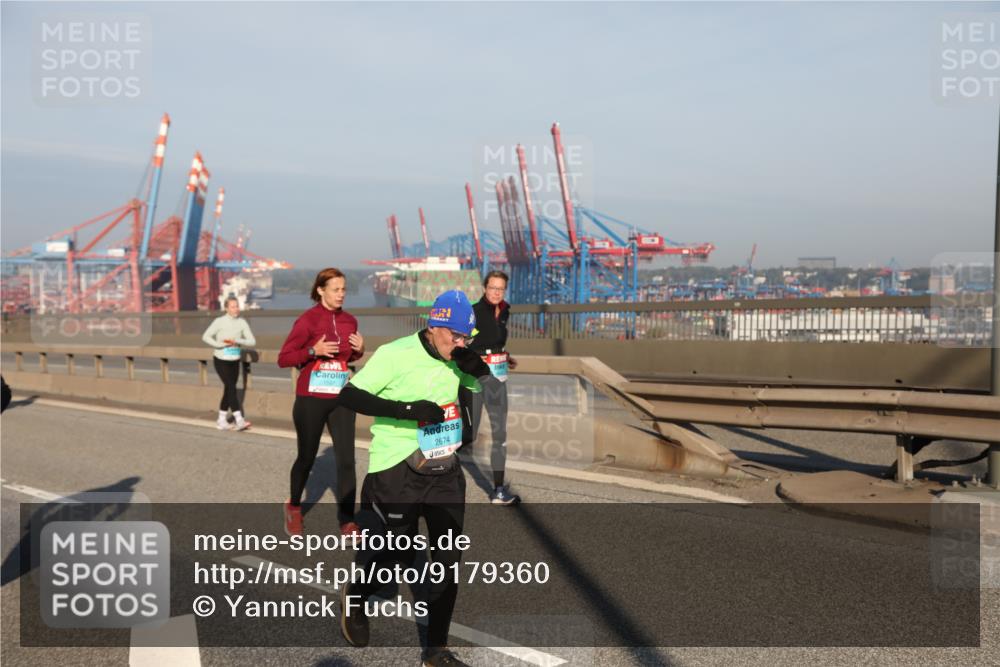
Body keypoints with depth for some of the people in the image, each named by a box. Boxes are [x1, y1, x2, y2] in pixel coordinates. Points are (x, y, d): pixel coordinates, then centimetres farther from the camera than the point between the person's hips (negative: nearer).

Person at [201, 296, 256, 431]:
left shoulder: (242, 322, -3)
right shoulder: (219, 321, -10)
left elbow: (252, 341, -6)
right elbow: (206, 337, -9)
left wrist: (237, 341, -22)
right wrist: (222, 345, -20)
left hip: (235, 361, 4)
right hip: (221, 360, -4)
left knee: (228, 390, 10)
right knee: (231, 387, -14)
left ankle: (221, 421, 22)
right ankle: (239, 420, -17)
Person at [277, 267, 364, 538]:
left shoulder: (349, 321, 5)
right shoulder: (307, 319, -10)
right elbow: (283, 358, -11)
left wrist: (359, 350, -2)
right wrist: (313, 350, -24)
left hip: (341, 399, 4)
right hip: (311, 399, -4)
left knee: (346, 459, -3)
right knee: (306, 458, 10)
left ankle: (347, 521, 6)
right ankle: (294, 507, 36)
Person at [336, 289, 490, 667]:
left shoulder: (456, 359, 2)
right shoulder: (396, 354, -16)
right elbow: (349, 396, -17)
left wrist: (475, 364, -11)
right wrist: (409, 409, -26)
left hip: (444, 469, 6)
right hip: (397, 471, -5)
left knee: (449, 558, 6)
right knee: (395, 553, 6)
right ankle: (355, 598, 41)